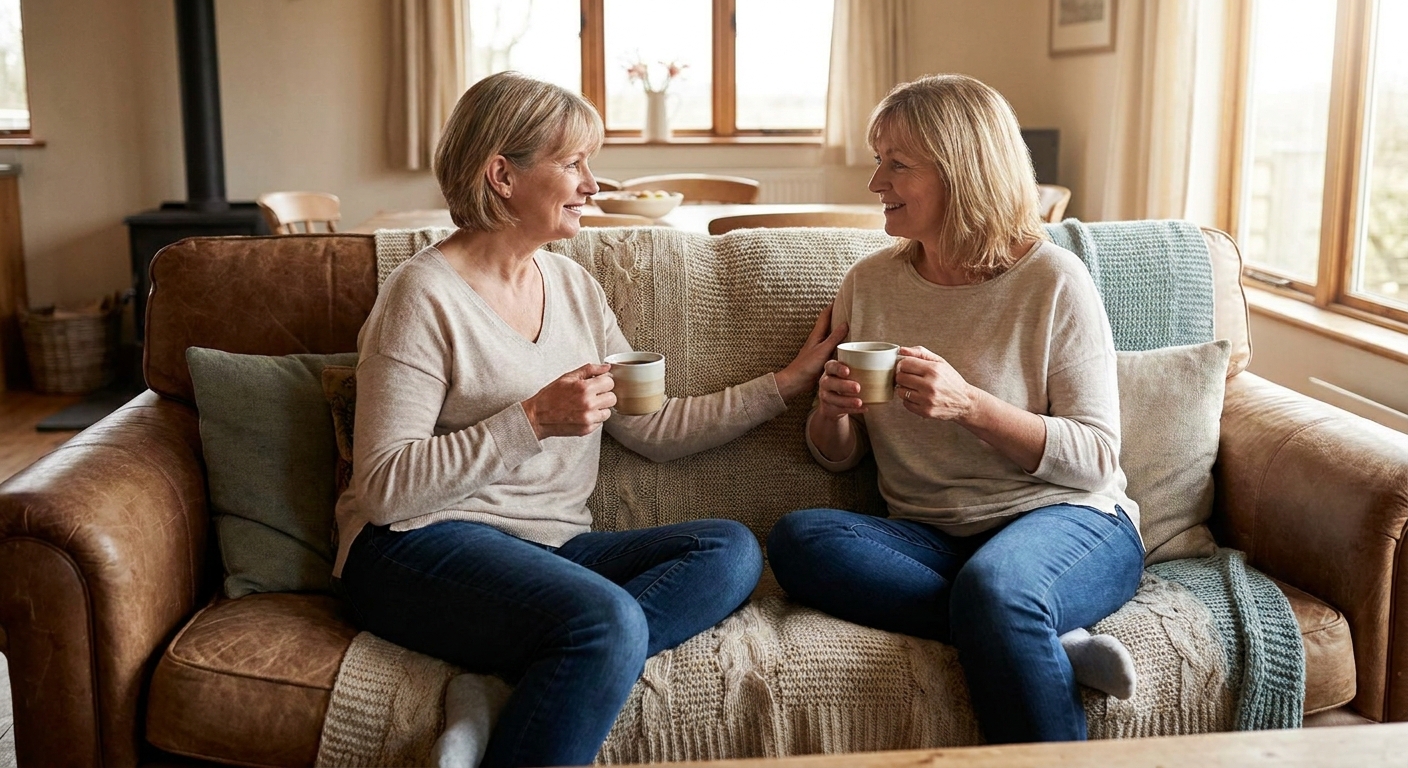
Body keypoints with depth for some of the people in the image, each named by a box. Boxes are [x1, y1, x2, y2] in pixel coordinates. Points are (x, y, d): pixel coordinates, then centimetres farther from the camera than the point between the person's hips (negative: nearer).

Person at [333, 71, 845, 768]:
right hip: (422, 547, -8)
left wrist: (790, 380, 15)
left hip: (551, 546, 8)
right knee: (609, 621, -34)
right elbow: (383, 489, -14)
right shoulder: (425, 296, -8)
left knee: (731, 550, -16)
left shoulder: (574, 287, 14)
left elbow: (654, 429, 16)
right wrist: (534, 421, -21)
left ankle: (518, 679, -26)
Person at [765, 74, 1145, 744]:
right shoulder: (869, 284, 7)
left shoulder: (1054, 281, -6)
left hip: (1069, 519, -5)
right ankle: (1052, 646, -25)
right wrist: (834, 411, -12)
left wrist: (970, 405, -23)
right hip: (932, 538, 5)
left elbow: (1096, 457, -8)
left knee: (991, 586, -39)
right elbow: (835, 456, 13)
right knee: (797, 538, -26)